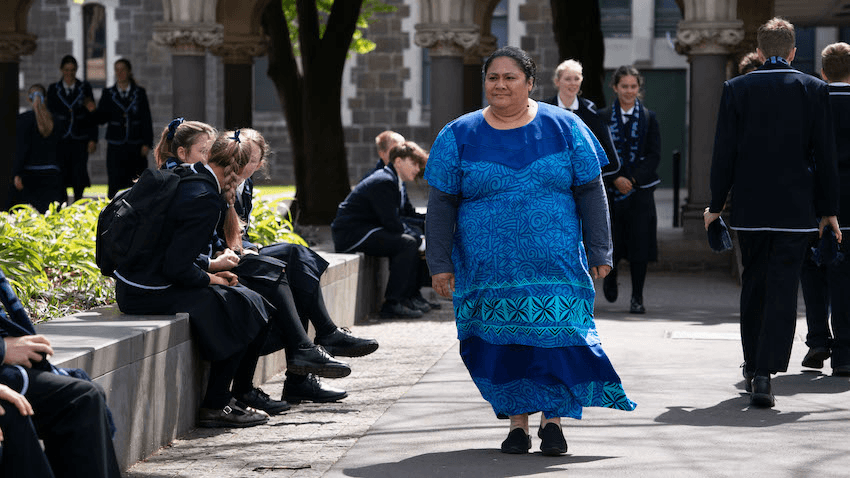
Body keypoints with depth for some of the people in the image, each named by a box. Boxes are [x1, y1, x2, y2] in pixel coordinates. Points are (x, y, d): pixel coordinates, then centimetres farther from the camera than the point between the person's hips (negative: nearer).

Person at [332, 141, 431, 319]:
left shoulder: (389, 179, 17)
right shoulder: (384, 182, -16)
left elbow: (395, 220, 19)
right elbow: (392, 224, -19)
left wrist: (417, 234, 5)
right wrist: (417, 236, -8)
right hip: (350, 234, -11)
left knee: (414, 238, 15)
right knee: (407, 243, -21)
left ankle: (409, 297, 13)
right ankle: (391, 304, -20)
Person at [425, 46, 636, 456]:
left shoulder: (563, 128, 4)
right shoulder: (459, 136, 5)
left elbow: (590, 191, 6)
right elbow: (441, 203, 5)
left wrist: (598, 251, 2)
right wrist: (440, 263, 0)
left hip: (556, 267, -1)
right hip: (487, 269, 1)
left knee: (556, 336, -7)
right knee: (502, 342, 0)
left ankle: (553, 417, 7)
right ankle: (517, 420, 13)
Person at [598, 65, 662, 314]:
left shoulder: (648, 118, 5)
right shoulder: (603, 117, 4)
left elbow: (654, 155, 0)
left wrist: (633, 179, -11)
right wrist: (615, 179, -13)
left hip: (640, 189, 0)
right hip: (611, 189, 0)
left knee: (640, 242, -5)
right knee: (611, 241, 0)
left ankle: (637, 297, 3)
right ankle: (611, 276, 33)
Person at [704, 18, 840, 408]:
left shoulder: (736, 89, -1)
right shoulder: (813, 89, -1)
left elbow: (724, 152, -1)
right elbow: (824, 154, -1)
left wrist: (716, 205, 7)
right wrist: (829, 210, 6)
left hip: (750, 207, 2)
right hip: (796, 208, -2)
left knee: (753, 284, 17)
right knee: (782, 288, -3)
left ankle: (752, 366, 27)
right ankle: (765, 375, -13)